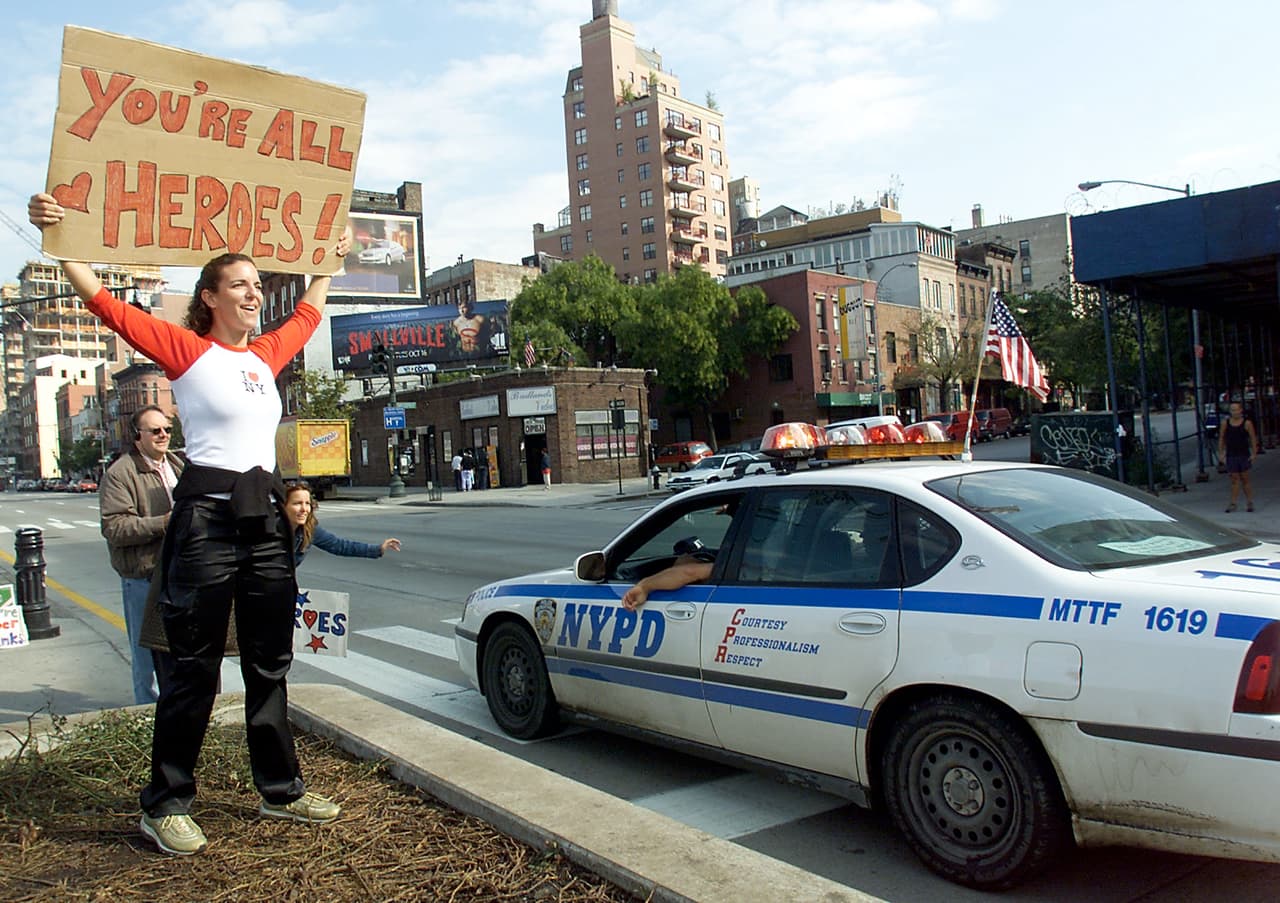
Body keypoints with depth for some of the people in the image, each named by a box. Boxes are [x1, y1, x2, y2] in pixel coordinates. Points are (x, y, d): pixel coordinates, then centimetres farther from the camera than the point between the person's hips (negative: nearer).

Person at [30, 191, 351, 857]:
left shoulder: (266, 354, 13)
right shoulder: (187, 350, -3)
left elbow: (308, 313, 32)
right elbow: (105, 302, -9)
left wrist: (331, 260, 40)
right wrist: (57, 235, -15)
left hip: (265, 516, 6)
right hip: (206, 515, -6)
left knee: (270, 665, 13)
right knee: (195, 668, 1)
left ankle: (281, 791, 25)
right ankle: (165, 806, 16)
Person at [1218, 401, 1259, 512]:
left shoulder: (1247, 423, -4)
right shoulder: (1225, 424, 2)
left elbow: (1253, 439, -2)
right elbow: (1221, 439, 7)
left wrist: (1254, 453, -8)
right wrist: (1220, 453, 1)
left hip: (1244, 455, -1)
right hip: (1231, 456, 2)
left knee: (1245, 479, 3)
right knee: (1234, 480, 2)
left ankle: (1249, 502, 13)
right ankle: (1233, 503, 3)